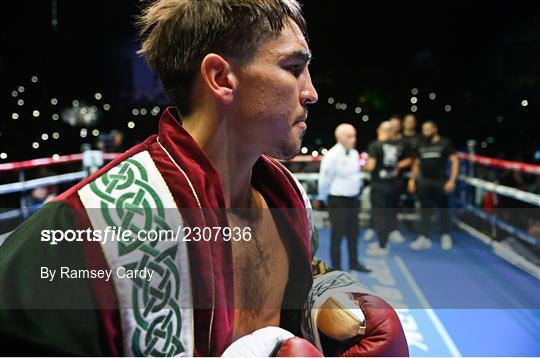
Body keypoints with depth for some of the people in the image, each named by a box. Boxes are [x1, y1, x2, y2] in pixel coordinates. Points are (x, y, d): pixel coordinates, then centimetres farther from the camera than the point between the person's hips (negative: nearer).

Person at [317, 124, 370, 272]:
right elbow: (325, 179, -13)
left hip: (353, 199, 7)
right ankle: (336, 268, 17)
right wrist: (324, 198, -4)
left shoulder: (354, 153, 4)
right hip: (338, 200, -7)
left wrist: (357, 189, 15)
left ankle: (354, 262, 36)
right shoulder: (332, 155, -19)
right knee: (337, 234, 4)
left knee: (353, 233, 19)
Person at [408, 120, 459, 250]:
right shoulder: (421, 145, 11)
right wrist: (412, 179, 8)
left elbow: (455, 161, -6)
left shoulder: (445, 143, -3)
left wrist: (452, 180, -14)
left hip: (440, 182, -4)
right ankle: (424, 238, 9)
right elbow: (416, 163, 17)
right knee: (425, 211, 6)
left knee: (443, 209, 7)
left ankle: (446, 236, 22)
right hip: (424, 182, 4)